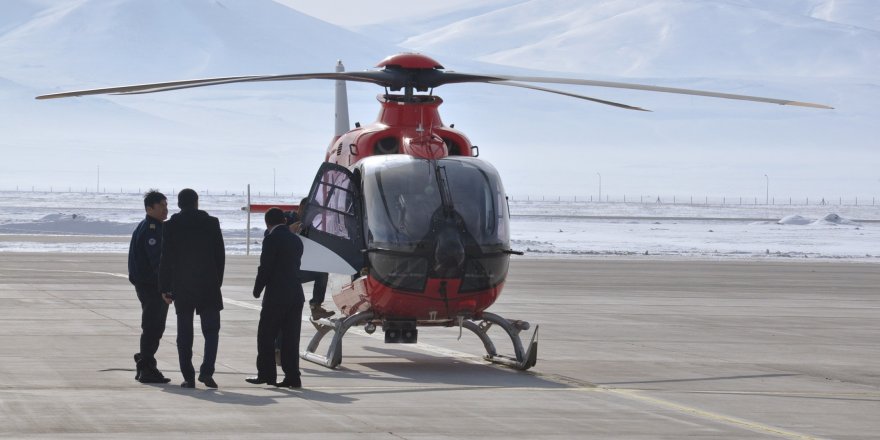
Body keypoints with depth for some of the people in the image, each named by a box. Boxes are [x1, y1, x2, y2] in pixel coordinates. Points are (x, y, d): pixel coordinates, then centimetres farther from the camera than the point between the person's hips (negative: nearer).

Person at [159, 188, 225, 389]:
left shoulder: (171, 226, -2)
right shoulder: (211, 223, 0)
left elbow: (166, 259, -2)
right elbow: (220, 255, 2)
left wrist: (165, 288, 4)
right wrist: (217, 281, 11)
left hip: (182, 287, 0)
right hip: (208, 287, 0)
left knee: (184, 334, 7)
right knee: (211, 330, 6)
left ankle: (188, 377, 4)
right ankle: (206, 371, -11)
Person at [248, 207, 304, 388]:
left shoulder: (272, 239, -11)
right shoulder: (296, 240, 12)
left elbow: (265, 268, -13)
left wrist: (257, 290, 0)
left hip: (276, 296, -7)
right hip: (296, 295, 7)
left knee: (266, 335, 3)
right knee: (291, 337, 7)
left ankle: (266, 373, 3)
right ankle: (292, 376, 4)